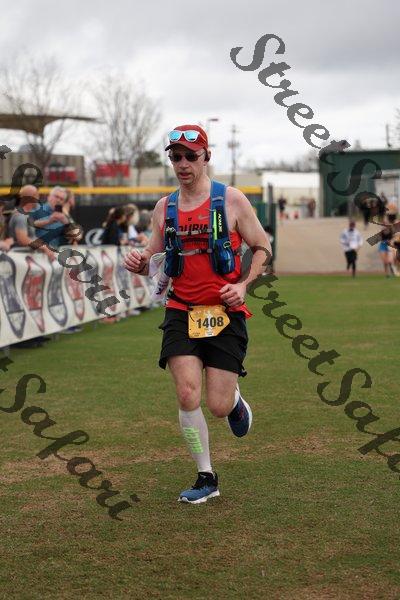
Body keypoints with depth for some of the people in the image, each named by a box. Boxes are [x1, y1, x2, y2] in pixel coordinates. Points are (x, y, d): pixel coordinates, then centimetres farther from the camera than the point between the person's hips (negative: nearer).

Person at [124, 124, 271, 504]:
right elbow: (153, 256, 17)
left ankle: (235, 400, 35)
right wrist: (140, 262, -7)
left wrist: (243, 285, -10)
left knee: (219, 407, -4)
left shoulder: (231, 200, -1)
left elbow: (262, 248, 6)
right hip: (181, 312, 2)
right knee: (187, 396, -13)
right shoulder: (164, 208, 8)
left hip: (225, 313, -2)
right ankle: (206, 478, 4)